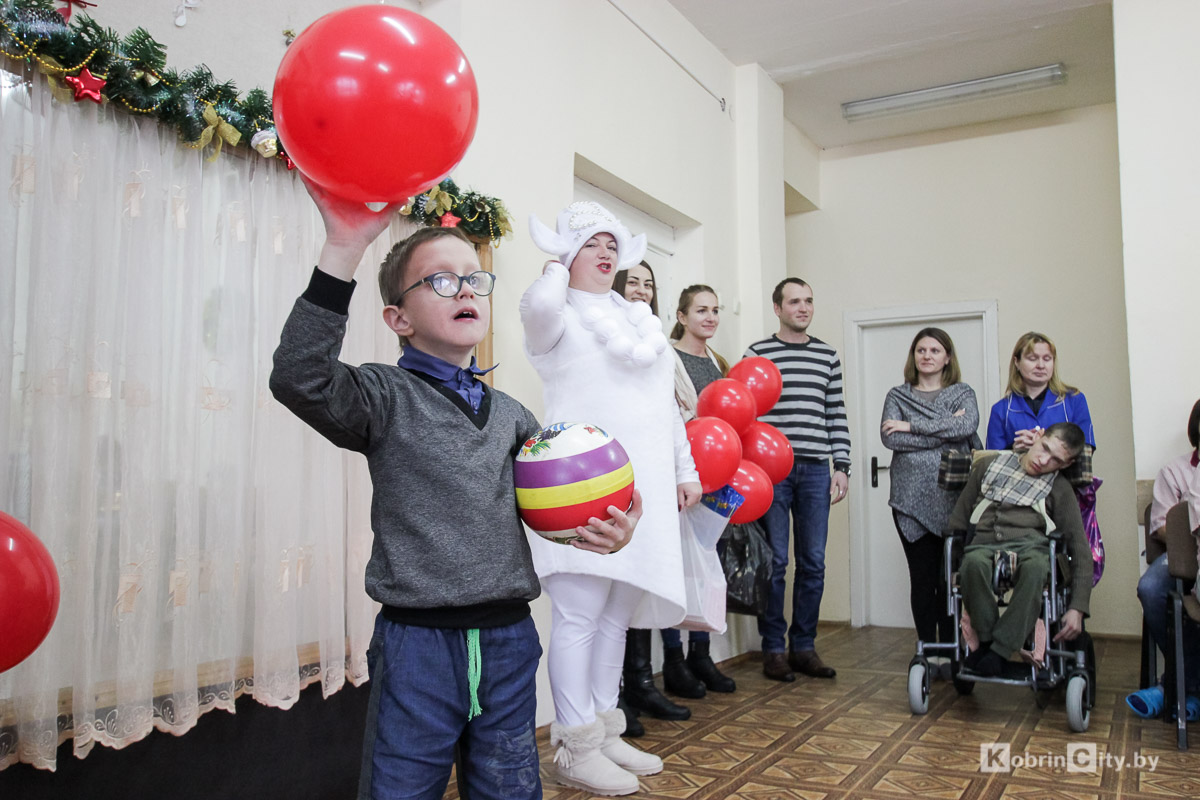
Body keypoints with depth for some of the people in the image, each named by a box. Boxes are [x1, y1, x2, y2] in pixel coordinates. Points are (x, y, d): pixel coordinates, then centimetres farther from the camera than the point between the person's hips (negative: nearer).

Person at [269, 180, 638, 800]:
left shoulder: (511, 415, 11)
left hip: (509, 639, 5)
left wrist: (602, 529, -2)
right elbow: (300, 378, -25)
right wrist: (344, 249, -33)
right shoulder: (386, 398, -5)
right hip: (418, 642, -4)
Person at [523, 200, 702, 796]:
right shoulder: (560, 319, 1)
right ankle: (575, 748, 4)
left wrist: (685, 469, 19)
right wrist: (557, 266, -3)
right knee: (580, 614, -6)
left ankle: (605, 731, 22)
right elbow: (538, 304, -26)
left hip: (644, 488, 7)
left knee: (617, 613, 11)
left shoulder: (639, 320, 22)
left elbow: (666, 404, 23)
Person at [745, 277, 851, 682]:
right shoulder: (758, 353, 3)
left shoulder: (827, 355, 14)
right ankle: (774, 648, 11)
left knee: (813, 562, 6)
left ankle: (804, 646, 18)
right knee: (775, 561, 0)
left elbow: (836, 414, 14)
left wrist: (842, 466, 6)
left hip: (816, 470, 4)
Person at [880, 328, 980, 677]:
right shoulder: (897, 396, 12)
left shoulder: (962, 394, 12)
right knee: (922, 577, 1)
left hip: (952, 497, 0)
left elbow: (968, 426, -10)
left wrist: (913, 426, -9)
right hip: (911, 498, 0)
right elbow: (890, 437, -5)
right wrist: (945, 431, -7)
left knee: (950, 576, -1)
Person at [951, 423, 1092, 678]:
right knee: (974, 562, -38)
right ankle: (985, 638, -20)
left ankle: (998, 651, -30)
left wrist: (1077, 608, -2)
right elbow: (958, 519, 19)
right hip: (983, 545, 0)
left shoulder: (1060, 489, 16)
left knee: (1035, 566, -39)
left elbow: (1080, 550, 10)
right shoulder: (988, 465, 19)